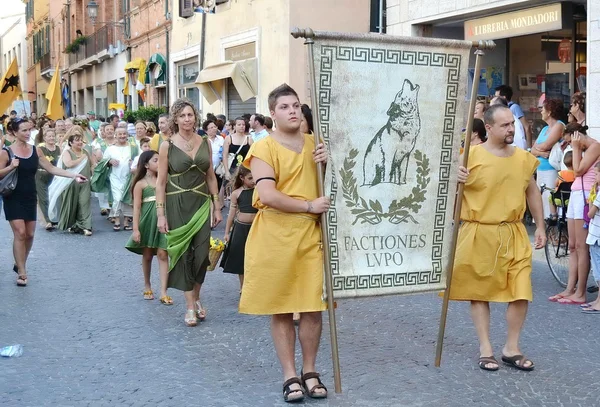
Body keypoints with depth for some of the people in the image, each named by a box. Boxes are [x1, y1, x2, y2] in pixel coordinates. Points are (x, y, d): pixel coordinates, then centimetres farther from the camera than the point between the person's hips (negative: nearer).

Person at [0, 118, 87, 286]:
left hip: (30, 197, 5)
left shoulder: (36, 151, 4)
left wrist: (73, 176, -2)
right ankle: (22, 272, -5)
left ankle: (19, 264, 29)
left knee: (30, 234, 8)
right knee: (20, 233, -11)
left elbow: (51, 168, 5)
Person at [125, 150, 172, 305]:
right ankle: (147, 285, 31)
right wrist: (136, 229, -11)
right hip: (148, 221, -1)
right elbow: (136, 207, -5)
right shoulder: (141, 184, -3)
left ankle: (163, 292, -7)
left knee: (162, 254, -5)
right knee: (147, 255, 12)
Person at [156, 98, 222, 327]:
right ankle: (190, 306, 9)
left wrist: (216, 206, 8)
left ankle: (196, 298, 23)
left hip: (202, 204, 3)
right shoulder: (167, 145, -3)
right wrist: (160, 214, -8)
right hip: (177, 205, -2)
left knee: (201, 253, 2)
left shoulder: (204, 143, 6)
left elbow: (211, 177, 11)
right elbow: (160, 182, -3)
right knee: (183, 253, 1)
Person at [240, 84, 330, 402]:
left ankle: (310, 372, 19)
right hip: (275, 235, -4)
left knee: (313, 307, 4)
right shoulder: (264, 148, -6)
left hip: (311, 234, 4)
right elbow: (267, 195, -17)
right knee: (280, 308, 4)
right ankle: (290, 375, 15)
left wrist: (329, 164, -6)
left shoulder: (315, 144, 11)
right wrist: (309, 205, -15)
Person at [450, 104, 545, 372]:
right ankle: (485, 349, 19)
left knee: (521, 292, 1)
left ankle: (511, 349, 17)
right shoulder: (471, 156, -9)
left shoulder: (524, 157, 6)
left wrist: (540, 227, 15)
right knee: (480, 291, 7)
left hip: (514, 234, 4)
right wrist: (455, 179, -26)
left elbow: (532, 192, 18)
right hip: (478, 234, -4)